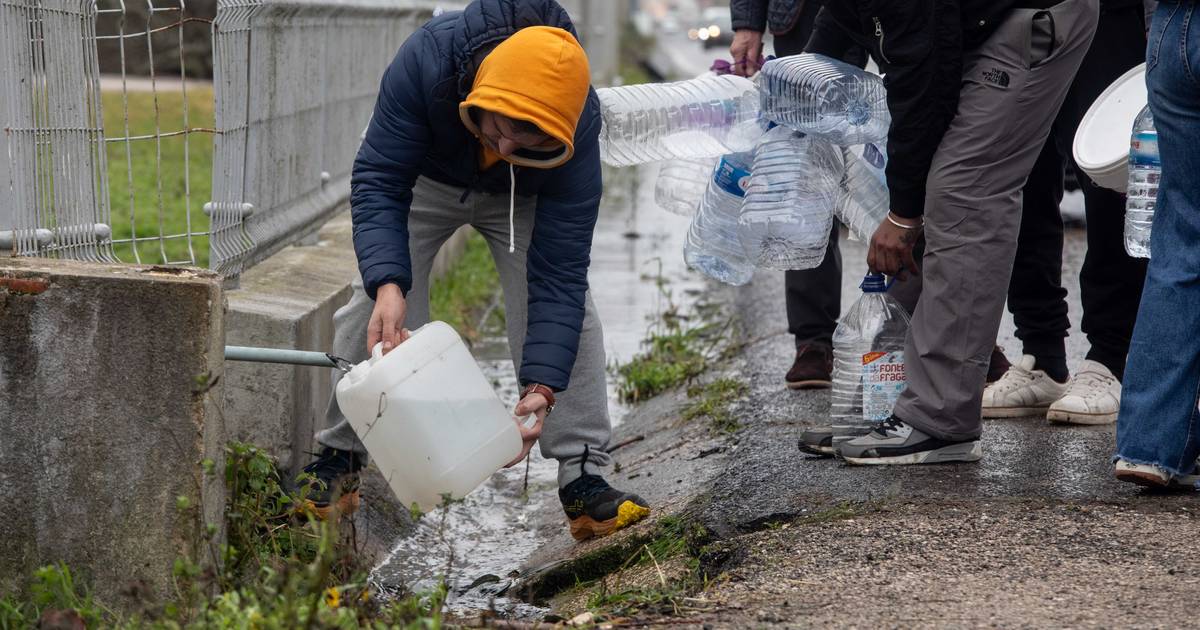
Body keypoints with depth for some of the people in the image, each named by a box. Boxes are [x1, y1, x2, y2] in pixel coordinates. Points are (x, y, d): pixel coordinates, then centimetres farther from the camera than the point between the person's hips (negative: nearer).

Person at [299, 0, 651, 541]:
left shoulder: (575, 128, -40)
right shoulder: (428, 57, -43)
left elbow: (558, 272, -36)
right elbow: (377, 180, -36)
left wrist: (543, 386, -45)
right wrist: (389, 285, -52)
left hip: (523, 200, 0)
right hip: (425, 178, 0)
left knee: (568, 312, -18)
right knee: (372, 310, -12)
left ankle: (582, 476, -11)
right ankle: (339, 456, 5)